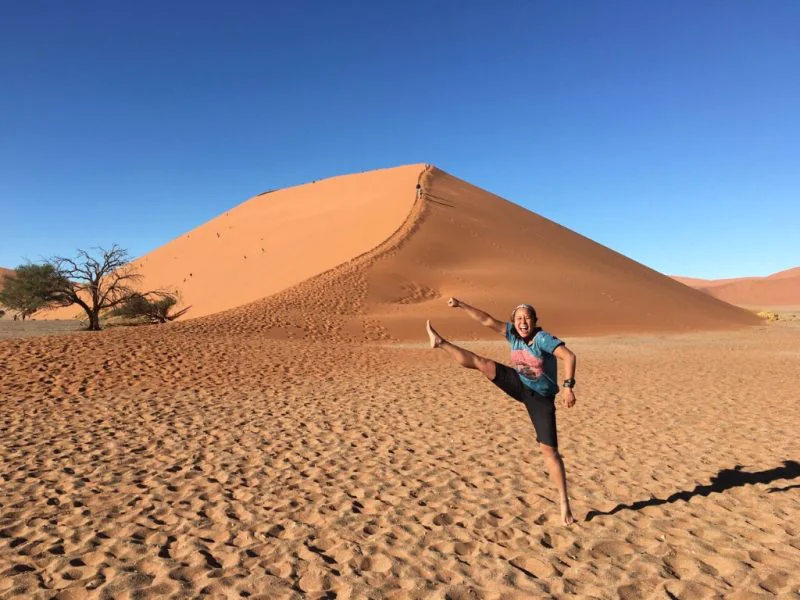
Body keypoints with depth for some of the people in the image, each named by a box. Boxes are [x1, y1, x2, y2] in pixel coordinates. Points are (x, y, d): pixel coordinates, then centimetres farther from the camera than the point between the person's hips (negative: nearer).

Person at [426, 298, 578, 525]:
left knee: (549, 450, -5)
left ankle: (564, 504, 3)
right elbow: (487, 320, -7)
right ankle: (439, 342, 10)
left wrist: (568, 387, -42)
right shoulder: (513, 333, -7)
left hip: (541, 399, -5)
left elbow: (569, 356, -35)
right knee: (482, 363, -6)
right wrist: (461, 305, -9)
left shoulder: (543, 338, -25)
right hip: (520, 386, 5)